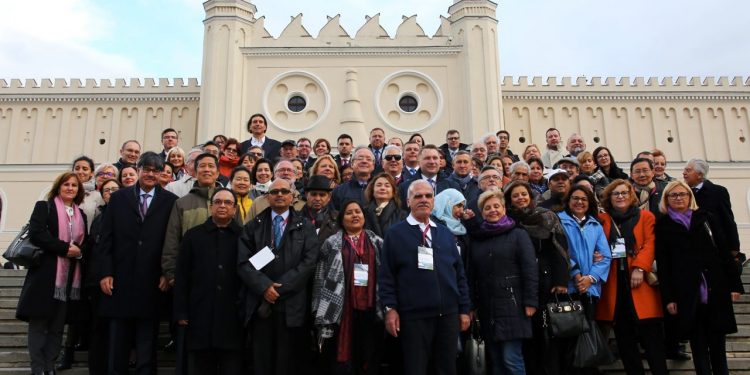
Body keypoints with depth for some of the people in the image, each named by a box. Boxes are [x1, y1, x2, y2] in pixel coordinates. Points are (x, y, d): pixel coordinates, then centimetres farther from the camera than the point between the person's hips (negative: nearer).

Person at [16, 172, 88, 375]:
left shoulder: (81, 215, 18)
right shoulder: (44, 207, 5)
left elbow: (87, 244, 14)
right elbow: (36, 233, -10)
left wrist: (79, 251, -9)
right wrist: (65, 248, -16)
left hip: (70, 278, 4)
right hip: (45, 274, -4)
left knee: (58, 326, 6)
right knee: (38, 323, -1)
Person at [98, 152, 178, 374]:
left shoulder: (170, 201, 3)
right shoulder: (119, 198, 8)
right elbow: (106, 238, 5)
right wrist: (105, 273, -2)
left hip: (152, 283, -1)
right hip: (121, 281, 2)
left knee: (147, 347, 6)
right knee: (117, 345, 11)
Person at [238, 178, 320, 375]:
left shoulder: (305, 227, 7)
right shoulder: (253, 226, 11)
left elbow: (309, 262, -4)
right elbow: (243, 262, 1)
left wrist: (280, 288, -12)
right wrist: (264, 287, -13)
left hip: (292, 306, -1)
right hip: (260, 304, 1)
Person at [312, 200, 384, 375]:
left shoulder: (377, 243, 10)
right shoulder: (331, 244, 6)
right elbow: (320, 277, 2)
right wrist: (321, 313, -4)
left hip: (370, 309, 2)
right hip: (341, 310, -2)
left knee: (370, 360, 8)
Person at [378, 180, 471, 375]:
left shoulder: (446, 234, 14)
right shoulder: (395, 234, 2)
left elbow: (459, 273, 14)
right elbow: (386, 275, -3)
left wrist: (464, 309, 9)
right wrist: (390, 308, -11)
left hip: (448, 314, 4)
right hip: (413, 315, -4)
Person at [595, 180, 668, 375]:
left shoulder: (645, 216, 9)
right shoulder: (602, 219, 13)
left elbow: (649, 244, -2)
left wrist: (640, 268, -15)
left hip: (638, 280, -2)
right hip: (614, 282, 2)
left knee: (651, 335, -2)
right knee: (624, 338, 6)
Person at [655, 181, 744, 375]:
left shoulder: (705, 218, 10)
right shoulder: (662, 225, 5)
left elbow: (724, 251, 7)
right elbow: (662, 264, 0)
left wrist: (735, 284, 0)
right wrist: (668, 297, -5)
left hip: (716, 289, 2)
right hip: (687, 293, -1)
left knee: (718, 342, 7)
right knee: (698, 344, 4)